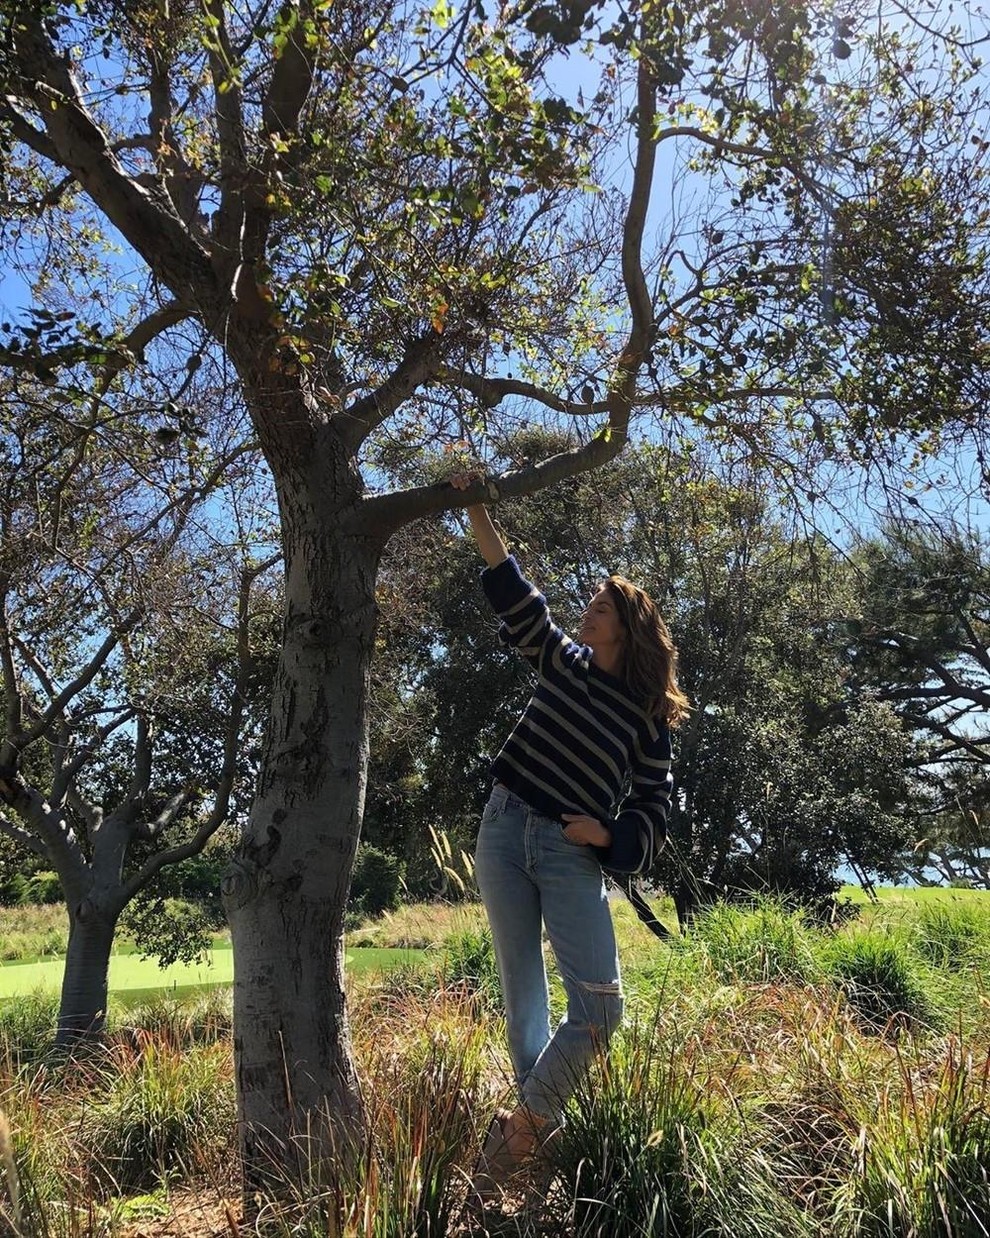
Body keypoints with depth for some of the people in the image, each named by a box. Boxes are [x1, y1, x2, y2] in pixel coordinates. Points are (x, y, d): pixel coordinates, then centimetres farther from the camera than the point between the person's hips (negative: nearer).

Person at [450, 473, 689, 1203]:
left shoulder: (648, 715, 3)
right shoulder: (561, 662, 10)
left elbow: (656, 807, 4)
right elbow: (514, 592, 4)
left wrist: (609, 836, -14)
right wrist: (477, 511, -2)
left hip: (573, 856, -2)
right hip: (506, 831, 2)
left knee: (600, 1008, -9)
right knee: (523, 992, 7)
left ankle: (523, 1125, 9)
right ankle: (539, 1124, 19)